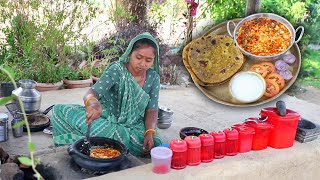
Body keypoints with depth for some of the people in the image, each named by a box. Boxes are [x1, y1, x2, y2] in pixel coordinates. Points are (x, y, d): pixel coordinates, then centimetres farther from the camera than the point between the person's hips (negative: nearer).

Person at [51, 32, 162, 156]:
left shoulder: (153, 77, -2)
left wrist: (149, 132, -22)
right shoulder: (116, 70, -13)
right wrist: (92, 103, -49)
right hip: (105, 118, -2)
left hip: (132, 127, 3)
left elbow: (152, 110, -2)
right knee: (59, 110, -22)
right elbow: (91, 94, -24)